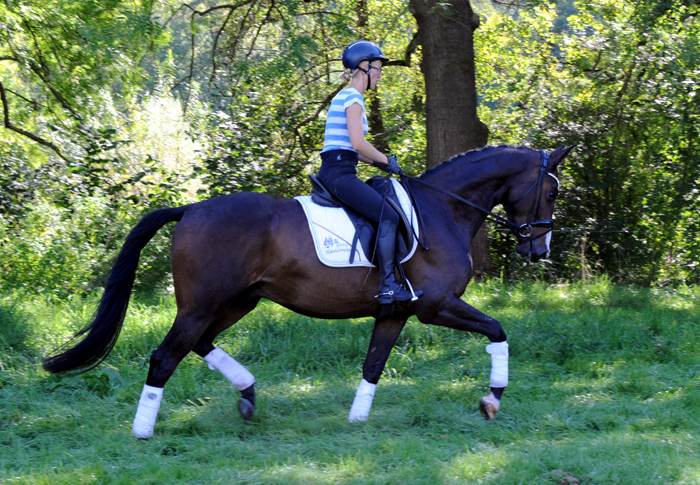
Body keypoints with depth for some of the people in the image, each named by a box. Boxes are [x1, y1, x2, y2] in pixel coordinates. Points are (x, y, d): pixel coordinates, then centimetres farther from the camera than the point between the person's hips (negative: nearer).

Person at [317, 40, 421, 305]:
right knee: (388, 217, -16)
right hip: (340, 172, -11)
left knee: (386, 215, 17)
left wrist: (378, 161, 16)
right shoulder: (353, 97, -9)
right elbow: (358, 143, -20)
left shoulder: (345, 97, 22)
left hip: (332, 171, 11)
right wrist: (386, 160, -6)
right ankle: (388, 285, -22)